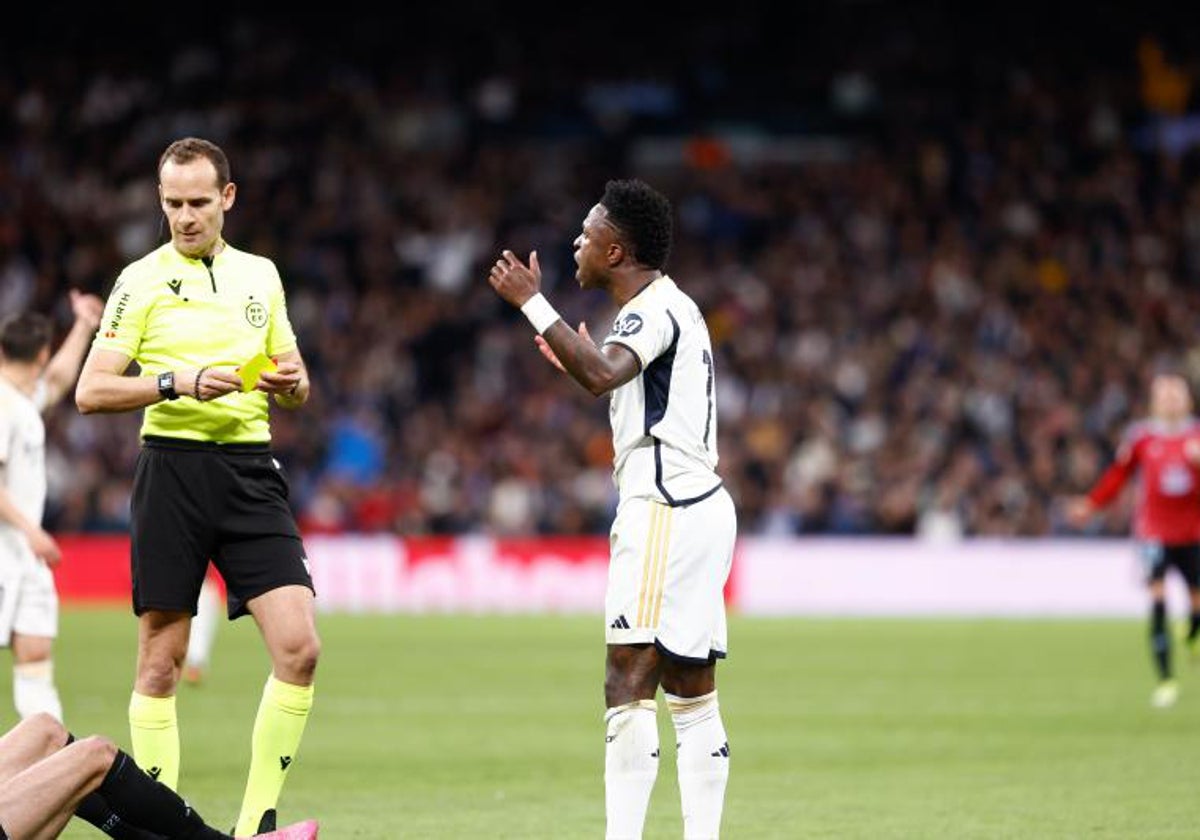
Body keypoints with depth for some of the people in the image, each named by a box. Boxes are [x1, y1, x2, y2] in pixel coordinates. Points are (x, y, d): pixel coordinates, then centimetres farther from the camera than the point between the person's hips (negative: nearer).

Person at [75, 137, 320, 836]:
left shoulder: (260, 274, 15)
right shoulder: (143, 280, 2)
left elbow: (295, 387, 23)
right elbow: (91, 392, -3)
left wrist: (291, 382, -1)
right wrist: (175, 382, -16)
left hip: (251, 469, 3)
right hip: (174, 468, -3)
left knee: (299, 647, -9)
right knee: (162, 661, -1)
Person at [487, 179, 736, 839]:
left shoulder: (655, 308, -11)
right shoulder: (674, 306, 21)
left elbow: (600, 375, -30)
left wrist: (532, 302, -24)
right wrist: (578, 361, 33)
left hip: (667, 508, -11)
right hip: (700, 505, 11)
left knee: (628, 683, -15)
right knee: (692, 692, 8)